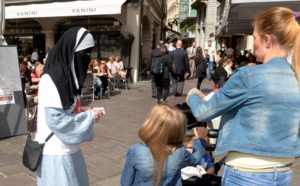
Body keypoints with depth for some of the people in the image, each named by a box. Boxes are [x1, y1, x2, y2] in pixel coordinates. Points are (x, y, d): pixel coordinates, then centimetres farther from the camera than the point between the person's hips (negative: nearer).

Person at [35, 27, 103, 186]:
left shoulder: (67, 75, 6)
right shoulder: (51, 81, -22)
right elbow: (56, 120, -24)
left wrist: (84, 111, -2)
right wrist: (90, 116, -17)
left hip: (69, 149, 9)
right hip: (55, 153, -9)